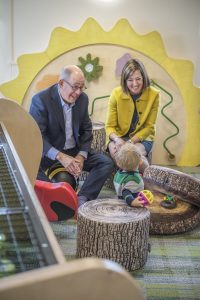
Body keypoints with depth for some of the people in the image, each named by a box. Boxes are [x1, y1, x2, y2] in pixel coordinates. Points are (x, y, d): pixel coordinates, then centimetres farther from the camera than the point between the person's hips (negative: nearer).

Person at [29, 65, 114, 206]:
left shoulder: (83, 98, 2)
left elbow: (86, 130, 8)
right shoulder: (41, 99, -15)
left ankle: (82, 199, -23)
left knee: (107, 162, -14)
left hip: (75, 151, 5)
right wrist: (60, 157, -31)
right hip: (48, 153, -4)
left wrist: (81, 156, -9)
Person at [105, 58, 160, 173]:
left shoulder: (153, 95, -10)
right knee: (116, 152, -32)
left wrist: (131, 141, -20)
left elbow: (149, 127, -5)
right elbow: (110, 126, -5)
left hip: (142, 138, -1)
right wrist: (117, 139, -27)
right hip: (119, 136, 1)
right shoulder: (116, 94, -9)